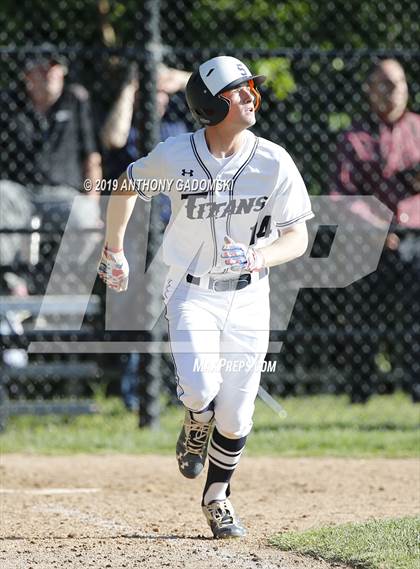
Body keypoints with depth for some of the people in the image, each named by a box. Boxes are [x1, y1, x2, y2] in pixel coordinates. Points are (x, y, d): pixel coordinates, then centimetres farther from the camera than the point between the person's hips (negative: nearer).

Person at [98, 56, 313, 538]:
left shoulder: (274, 162, -11)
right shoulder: (175, 155, -12)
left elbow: (298, 238, -8)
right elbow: (127, 187, 8)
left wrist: (256, 257, -28)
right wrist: (114, 252, 18)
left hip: (248, 298, 1)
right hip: (192, 294, -1)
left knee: (235, 413, 3)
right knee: (200, 388, -23)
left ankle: (217, 498, 29)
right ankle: (196, 427, 15)